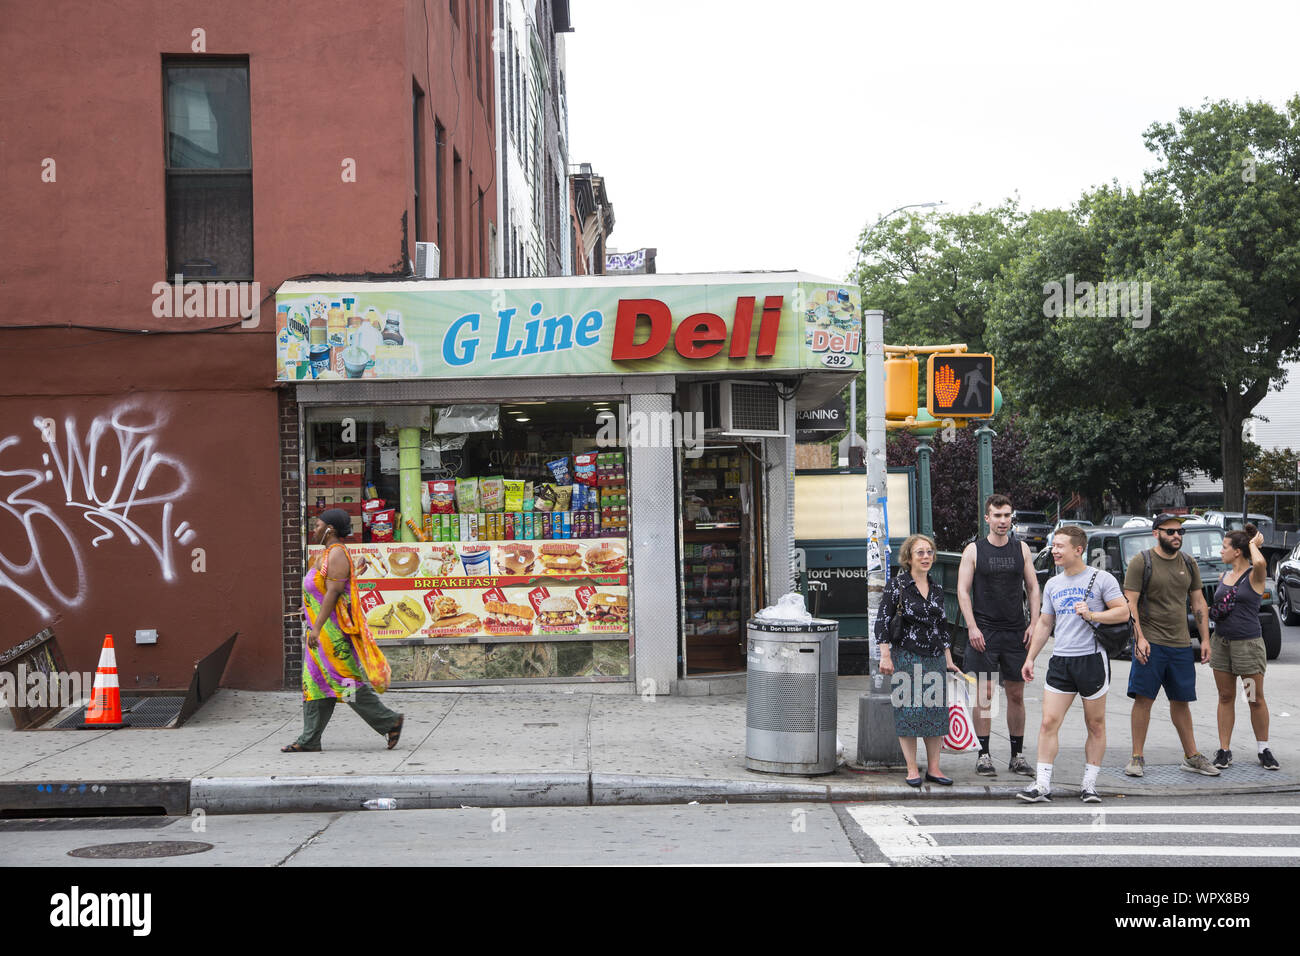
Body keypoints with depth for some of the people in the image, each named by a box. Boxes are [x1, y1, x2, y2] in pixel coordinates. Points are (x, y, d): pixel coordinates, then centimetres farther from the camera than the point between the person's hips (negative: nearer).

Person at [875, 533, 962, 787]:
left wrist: (948, 660, 17)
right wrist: (885, 656, -14)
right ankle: (912, 769, 4)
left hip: (935, 657, 5)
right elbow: (882, 621, -8)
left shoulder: (936, 588, 11)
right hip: (906, 655, -5)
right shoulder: (897, 584, -5)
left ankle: (933, 768, 11)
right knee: (908, 711, -4)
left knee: (936, 712, 4)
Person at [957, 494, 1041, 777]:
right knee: (984, 695, -4)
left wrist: (1033, 624, 0)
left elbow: (1033, 588, 11)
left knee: (1016, 695, 5)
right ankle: (983, 755, 2)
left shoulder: (1021, 549, 9)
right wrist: (972, 627, -10)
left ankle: (1017, 755, 13)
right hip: (984, 632, -2)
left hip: (1015, 633, 3)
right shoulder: (974, 550, 2)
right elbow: (963, 591, -1)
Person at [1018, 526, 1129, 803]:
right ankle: (1042, 785, -4)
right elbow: (1044, 623, 21)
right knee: (1049, 722, -6)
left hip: (1092, 658, -4)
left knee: (1096, 725, 5)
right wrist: (1030, 658, 17)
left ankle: (1089, 784, 13)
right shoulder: (1052, 584, 14)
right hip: (1060, 661, 4)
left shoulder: (1101, 578, -1)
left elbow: (1123, 612, -5)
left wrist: (1091, 615, -17)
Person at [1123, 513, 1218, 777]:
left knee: (1181, 701, 10)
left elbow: (1198, 603, 16)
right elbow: (1130, 603, -8)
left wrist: (1205, 639, 9)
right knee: (1143, 698, -6)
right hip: (1150, 643, -5)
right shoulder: (1141, 562, -4)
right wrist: (1139, 637, -17)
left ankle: (1191, 757, 18)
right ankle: (1137, 758, 0)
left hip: (1181, 644, 5)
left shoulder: (1188, 564, 12)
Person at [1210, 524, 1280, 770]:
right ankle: (1224, 750, 12)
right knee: (1225, 697, 8)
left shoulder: (1253, 576, -8)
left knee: (1256, 699, 2)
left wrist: (1254, 544, -14)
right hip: (1221, 642, 6)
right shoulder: (1223, 577, 11)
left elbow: (1260, 563, -32)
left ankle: (1263, 750, 14)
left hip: (1248, 643, -6)